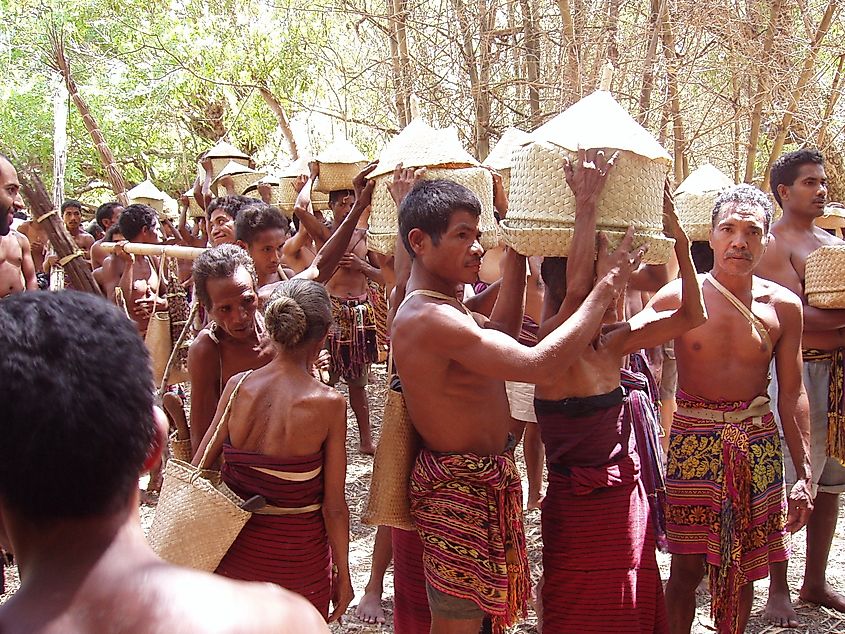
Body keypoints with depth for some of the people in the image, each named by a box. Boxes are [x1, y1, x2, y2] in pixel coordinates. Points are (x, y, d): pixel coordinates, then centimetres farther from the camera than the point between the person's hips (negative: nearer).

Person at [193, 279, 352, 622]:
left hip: (235, 548, 3)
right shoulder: (329, 404, -18)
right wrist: (343, 574, 0)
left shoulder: (238, 386, -11)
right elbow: (334, 507, -13)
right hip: (298, 556, -2)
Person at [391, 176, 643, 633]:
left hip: (481, 481, 10)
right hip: (461, 489, -10)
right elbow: (542, 363, -30)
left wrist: (518, 252, 16)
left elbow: (501, 331, 23)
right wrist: (610, 283, -21)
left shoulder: (434, 307, 8)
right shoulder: (431, 319, -26)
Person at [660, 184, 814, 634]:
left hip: (758, 442, 3)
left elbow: (792, 395, 6)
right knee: (688, 567, -1)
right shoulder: (677, 298, -5)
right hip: (693, 440, -2)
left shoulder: (783, 306, 2)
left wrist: (804, 475, 5)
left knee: (743, 568, 12)